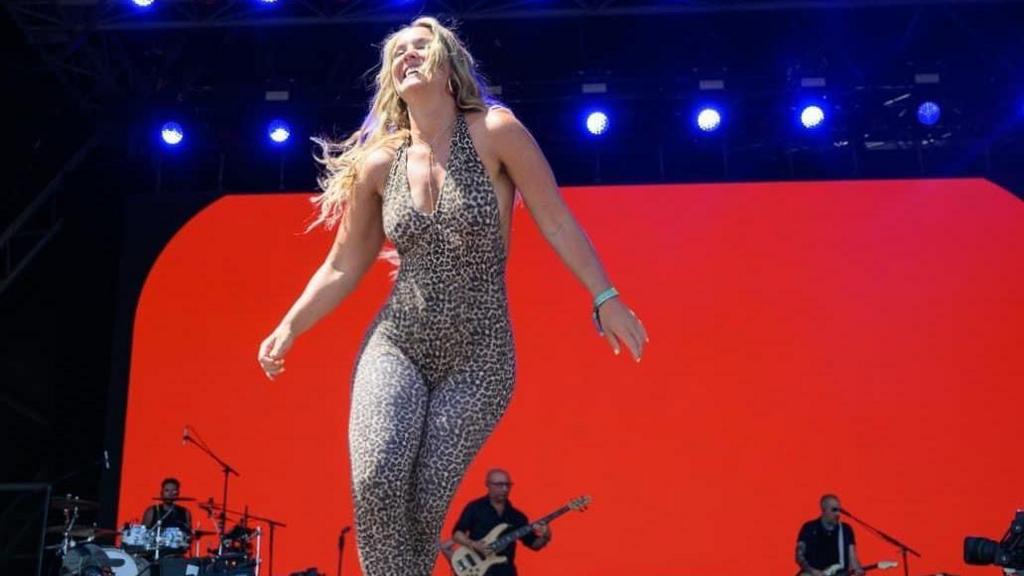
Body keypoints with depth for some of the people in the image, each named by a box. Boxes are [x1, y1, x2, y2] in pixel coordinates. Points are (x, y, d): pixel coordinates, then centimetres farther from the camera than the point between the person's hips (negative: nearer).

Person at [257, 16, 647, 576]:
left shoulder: (494, 133, -7)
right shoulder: (378, 164, 3)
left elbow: (557, 222, -3)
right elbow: (342, 267, 10)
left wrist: (605, 298, -5)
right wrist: (289, 328, 0)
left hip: (477, 358, -2)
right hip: (395, 345, 2)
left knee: (424, 506, -8)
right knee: (376, 483, -21)